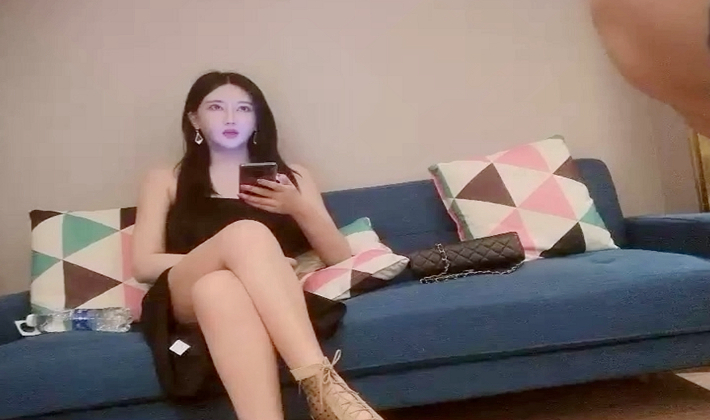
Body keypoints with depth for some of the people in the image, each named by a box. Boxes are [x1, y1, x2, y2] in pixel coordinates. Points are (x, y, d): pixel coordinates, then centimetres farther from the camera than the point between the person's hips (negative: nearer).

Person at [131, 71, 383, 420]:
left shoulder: (291, 177, 23)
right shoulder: (165, 181, 21)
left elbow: (342, 260, 16)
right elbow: (144, 265, 6)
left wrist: (300, 209, -4)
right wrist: (251, 256, -8)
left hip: (272, 299, 1)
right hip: (189, 300, 0)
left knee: (221, 289, -38)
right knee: (247, 233, -34)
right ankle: (320, 382, -50)